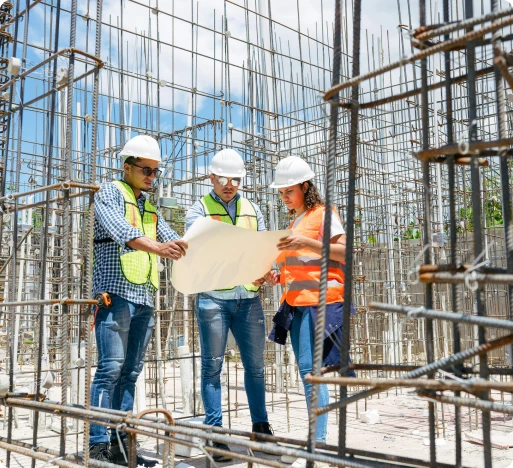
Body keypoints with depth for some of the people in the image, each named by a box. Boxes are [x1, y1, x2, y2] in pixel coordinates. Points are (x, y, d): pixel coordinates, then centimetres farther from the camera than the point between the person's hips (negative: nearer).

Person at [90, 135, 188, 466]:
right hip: (116, 293, -7)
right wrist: (156, 247, -35)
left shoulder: (151, 208, 23)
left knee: (130, 372, 7)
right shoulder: (110, 193, 2)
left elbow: (172, 239, 14)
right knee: (111, 368, -11)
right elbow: (118, 229, -18)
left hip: (145, 299, 7)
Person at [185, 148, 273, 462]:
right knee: (213, 366, 2)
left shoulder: (252, 210, 15)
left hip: (249, 297, 3)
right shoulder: (199, 210, 4)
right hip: (213, 297, -3)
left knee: (255, 364, 8)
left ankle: (261, 425, 23)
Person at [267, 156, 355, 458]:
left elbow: (345, 253, -13)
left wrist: (307, 242, -22)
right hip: (295, 304, 8)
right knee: (307, 374, 9)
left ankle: (318, 441, -9)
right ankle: (315, 442, 15)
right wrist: (276, 275, 8)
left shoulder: (323, 214, -4)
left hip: (319, 301, -8)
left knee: (310, 369, -13)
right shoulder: (296, 221, 20)